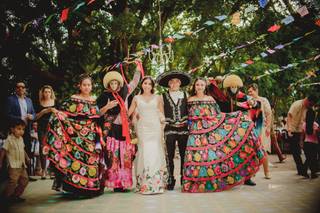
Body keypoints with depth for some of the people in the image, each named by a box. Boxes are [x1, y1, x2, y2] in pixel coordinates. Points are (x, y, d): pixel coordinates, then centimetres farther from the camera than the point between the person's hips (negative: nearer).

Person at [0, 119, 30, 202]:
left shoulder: (21, 139, 9)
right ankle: (7, 196, 8)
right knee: (13, 181, -10)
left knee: (25, 180, 8)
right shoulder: (9, 140, -13)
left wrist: (27, 157, 18)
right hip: (13, 165, -8)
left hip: (22, 165, 8)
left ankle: (16, 195, 20)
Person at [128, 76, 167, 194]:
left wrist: (162, 118, -3)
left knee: (155, 153, -6)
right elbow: (128, 113, 11)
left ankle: (157, 183, 1)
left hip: (155, 128, 0)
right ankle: (144, 184, -1)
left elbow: (162, 113, 13)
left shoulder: (157, 98, 11)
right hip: (142, 128, 0)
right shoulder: (137, 98, 11)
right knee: (144, 153, -7)